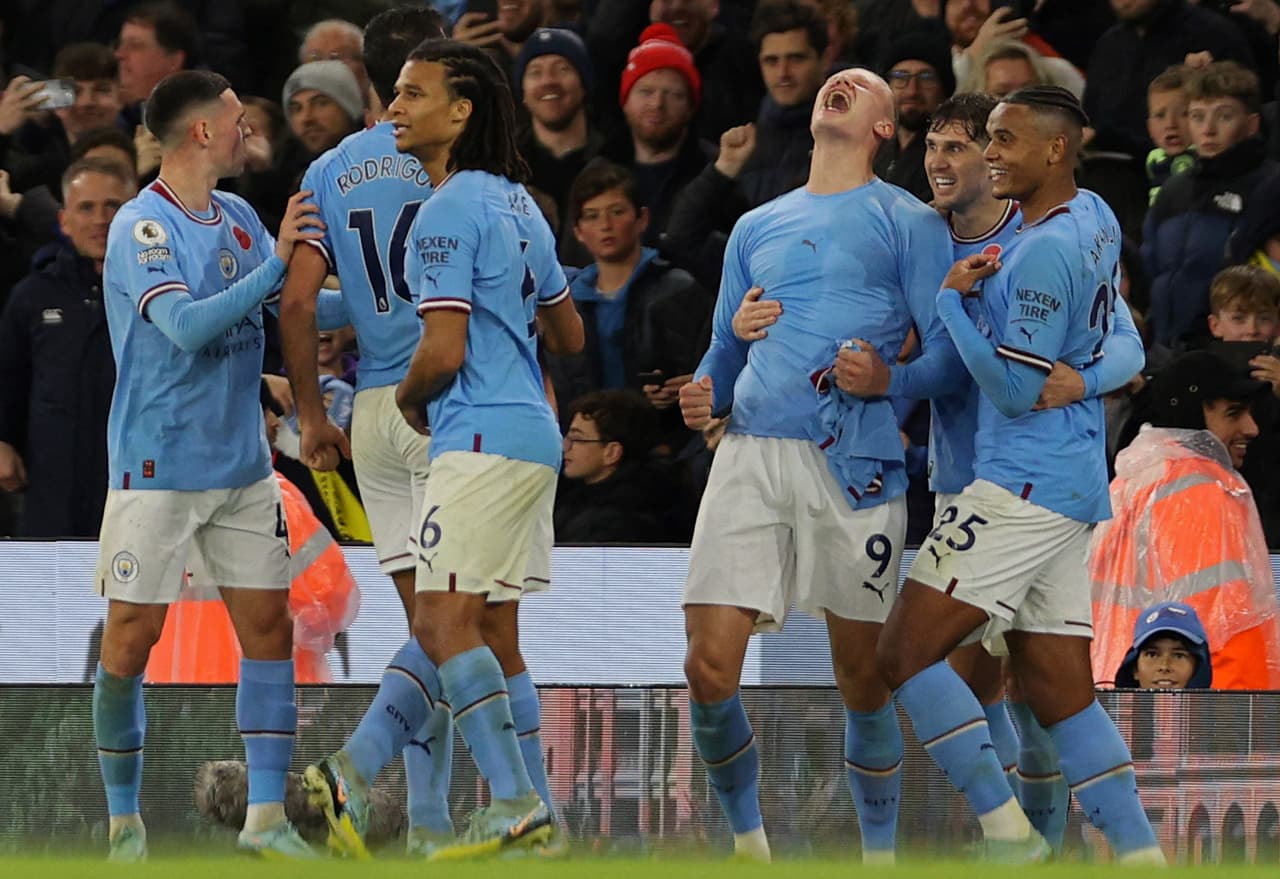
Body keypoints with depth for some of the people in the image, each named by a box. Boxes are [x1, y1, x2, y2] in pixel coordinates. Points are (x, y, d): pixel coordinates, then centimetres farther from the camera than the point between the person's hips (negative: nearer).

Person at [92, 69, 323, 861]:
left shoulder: (238, 219, 9)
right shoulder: (142, 228, -13)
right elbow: (187, 326, -26)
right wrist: (276, 262, -27)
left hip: (242, 465, 7)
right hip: (157, 469, -7)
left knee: (270, 625, 1)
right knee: (132, 640, -2)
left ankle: (267, 814, 4)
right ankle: (124, 819, 9)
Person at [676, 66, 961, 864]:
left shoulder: (907, 223, 8)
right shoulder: (756, 229, 23)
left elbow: (951, 351, 1)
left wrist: (890, 380, -18)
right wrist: (703, 395, 5)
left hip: (853, 461, -3)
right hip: (750, 456, 4)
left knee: (862, 678, 0)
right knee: (710, 669, -8)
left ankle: (879, 853, 13)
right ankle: (747, 841, 9)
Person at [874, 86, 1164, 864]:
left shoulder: (1045, 251, -17)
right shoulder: (1096, 218, 12)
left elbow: (1016, 389, -19)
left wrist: (951, 300, -10)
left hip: (1024, 486, -10)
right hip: (1073, 486, 10)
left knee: (906, 653, -9)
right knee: (1059, 690, 9)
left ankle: (1008, 830, -13)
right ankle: (1140, 852, 2)